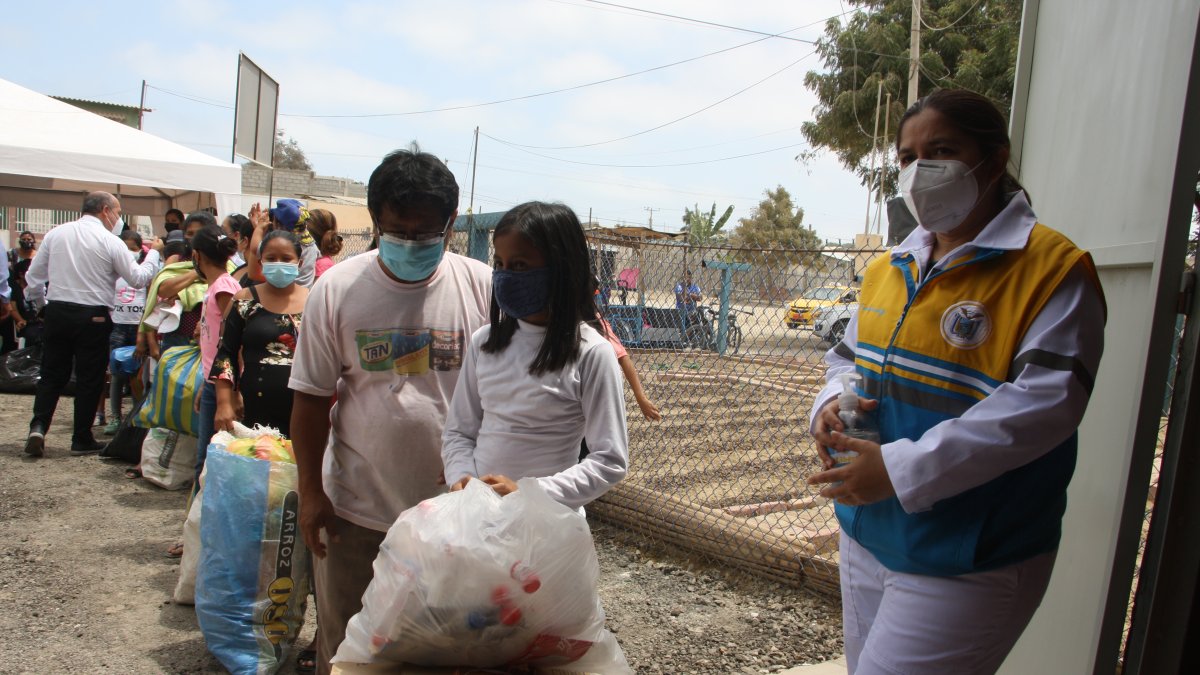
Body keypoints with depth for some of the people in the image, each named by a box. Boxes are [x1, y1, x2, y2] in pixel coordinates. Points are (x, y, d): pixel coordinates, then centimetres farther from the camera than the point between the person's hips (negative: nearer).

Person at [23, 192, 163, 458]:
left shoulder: (56, 233, 5)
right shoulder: (110, 241, -8)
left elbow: (34, 275, 9)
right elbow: (138, 279, -3)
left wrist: (40, 302, 26)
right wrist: (153, 253, 11)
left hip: (56, 312, 4)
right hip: (92, 316, -4)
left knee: (52, 374, 15)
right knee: (89, 378, 6)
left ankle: (38, 426, -1)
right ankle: (82, 440, 13)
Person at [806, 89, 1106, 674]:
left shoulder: (1051, 268, -12)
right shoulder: (888, 270, 10)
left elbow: (1047, 400, -23)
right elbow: (847, 357, 20)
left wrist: (904, 468, -27)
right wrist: (830, 404, -5)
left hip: (965, 565, -7)